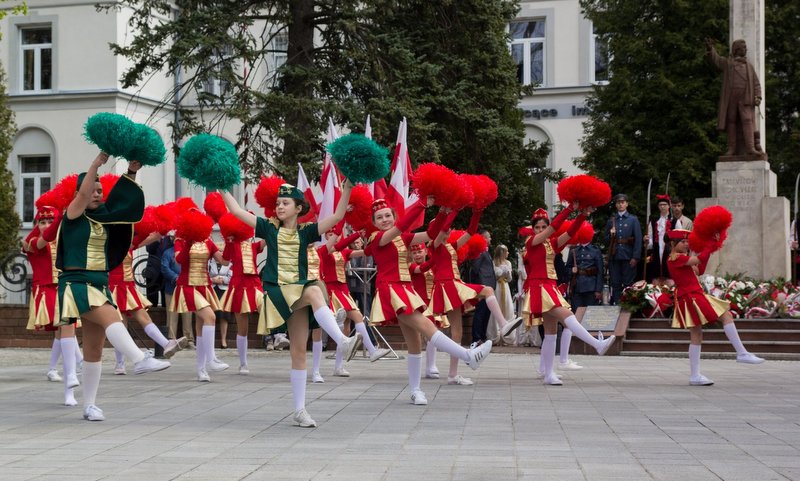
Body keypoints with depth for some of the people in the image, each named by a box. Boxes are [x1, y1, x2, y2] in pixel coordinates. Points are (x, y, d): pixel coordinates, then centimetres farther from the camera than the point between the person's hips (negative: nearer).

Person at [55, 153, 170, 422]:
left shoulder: (103, 216, 12)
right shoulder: (73, 215, -3)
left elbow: (124, 199, 6)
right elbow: (83, 192, -18)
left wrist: (132, 172, -6)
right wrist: (98, 162, -19)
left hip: (100, 284, 6)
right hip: (77, 283, -6)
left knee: (94, 349, 5)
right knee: (111, 317, -31)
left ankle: (89, 406, 9)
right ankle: (140, 360, -44)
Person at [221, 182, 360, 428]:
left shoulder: (306, 232, 11)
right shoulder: (269, 228, 11)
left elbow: (338, 216, 3)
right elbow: (236, 211, 9)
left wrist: (347, 188, -7)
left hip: (299, 291, 2)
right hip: (276, 289, -2)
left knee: (299, 350, -7)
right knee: (314, 292, -34)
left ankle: (299, 410, -4)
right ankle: (343, 341, -47)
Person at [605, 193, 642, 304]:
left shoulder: (633, 220, 4)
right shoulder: (611, 221, 13)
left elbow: (638, 239, -3)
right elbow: (606, 240, 16)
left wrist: (635, 257, -11)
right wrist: (611, 235, -6)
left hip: (628, 257, -3)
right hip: (614, 257, 3)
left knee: (628, 284, 0)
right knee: (615, 284, 4)